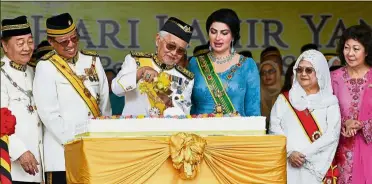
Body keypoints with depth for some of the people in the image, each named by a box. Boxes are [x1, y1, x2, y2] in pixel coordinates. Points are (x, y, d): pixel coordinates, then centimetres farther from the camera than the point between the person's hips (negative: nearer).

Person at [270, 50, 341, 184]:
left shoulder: (330, 102, 6)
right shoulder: (284, 100, 11)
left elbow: (332, 135, -5)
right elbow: (275, 129, 1)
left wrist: (305, 154, -13)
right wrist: (289, 152, -14)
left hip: (318, 167, -1)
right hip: (289, 165, 1)